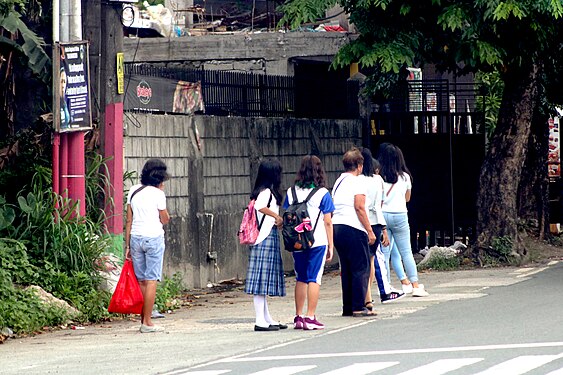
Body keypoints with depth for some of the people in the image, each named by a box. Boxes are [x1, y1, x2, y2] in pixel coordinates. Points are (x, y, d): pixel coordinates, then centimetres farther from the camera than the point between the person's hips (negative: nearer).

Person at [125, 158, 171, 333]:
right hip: (154, 238, -5)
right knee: (151, 280, -3)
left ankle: (143, 320, 10)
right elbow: (165, 220, 2)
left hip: (135, 238, 5)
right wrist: (161, 193, 5)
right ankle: (147, 323, -6)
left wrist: (127, 246, 12)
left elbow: (129, 220, 9)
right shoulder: (157, 194, -6)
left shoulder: (133, 191, 8)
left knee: (141, 280, 9)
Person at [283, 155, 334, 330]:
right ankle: (310, 318, -6)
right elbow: (328, 222, -3)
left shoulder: (291, 192, 5)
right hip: (318, 242, -3)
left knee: (300, 279, 14)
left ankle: (298, 317, 15)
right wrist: (330, 245, 3)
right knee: (314, 278, -1)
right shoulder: (322, 193, -4)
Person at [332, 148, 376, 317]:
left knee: (346, 270, 11)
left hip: (336, 227, 8)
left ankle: (347, 307, 11)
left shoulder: (338, 182, 17)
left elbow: (334, 207, 16)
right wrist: (370, 231, -12)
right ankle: (358, 307, -9)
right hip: (353, 229, -8)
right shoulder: (356, 183, -6)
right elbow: (359, 208, -14)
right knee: (361, 268, -4)